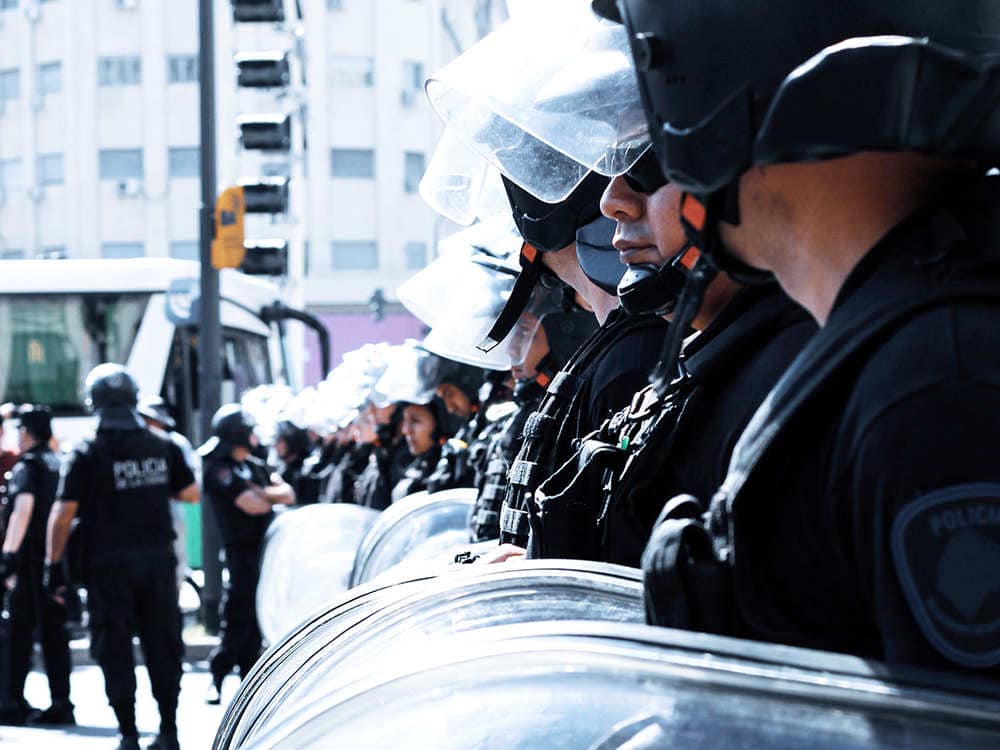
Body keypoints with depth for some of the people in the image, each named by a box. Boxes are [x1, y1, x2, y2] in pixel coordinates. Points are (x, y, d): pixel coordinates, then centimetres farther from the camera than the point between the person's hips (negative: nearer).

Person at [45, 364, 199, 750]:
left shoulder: (87, 454, -10)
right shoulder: (163, 446, 1)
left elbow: (63, 513, -11)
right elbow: (191, 493, 9)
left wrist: (53, 564, -5)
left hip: (109, 563, -3)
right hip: (157, 558, 3)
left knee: (115, 650, 4)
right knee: (161, 645, 12)